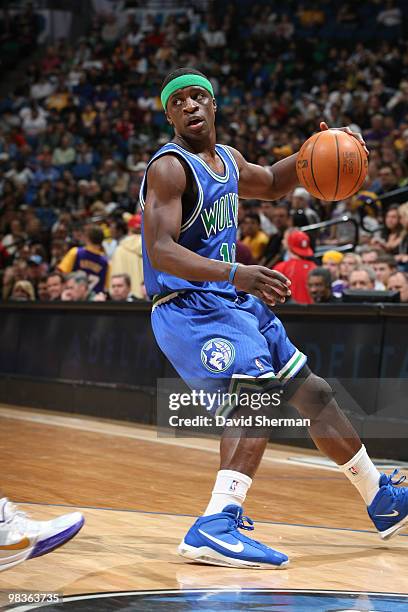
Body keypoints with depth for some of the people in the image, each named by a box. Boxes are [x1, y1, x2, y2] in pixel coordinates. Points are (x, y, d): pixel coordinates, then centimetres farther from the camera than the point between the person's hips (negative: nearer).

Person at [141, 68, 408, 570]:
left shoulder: (227, 160, 12)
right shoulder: (169, 167, -15)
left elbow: (271, 184, 34)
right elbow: (160, 251, -26)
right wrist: (235, 274, -39)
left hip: (234, 302, 9)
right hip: (190, 308, -9)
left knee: (311, 393, 17)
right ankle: (215, 528, -42)